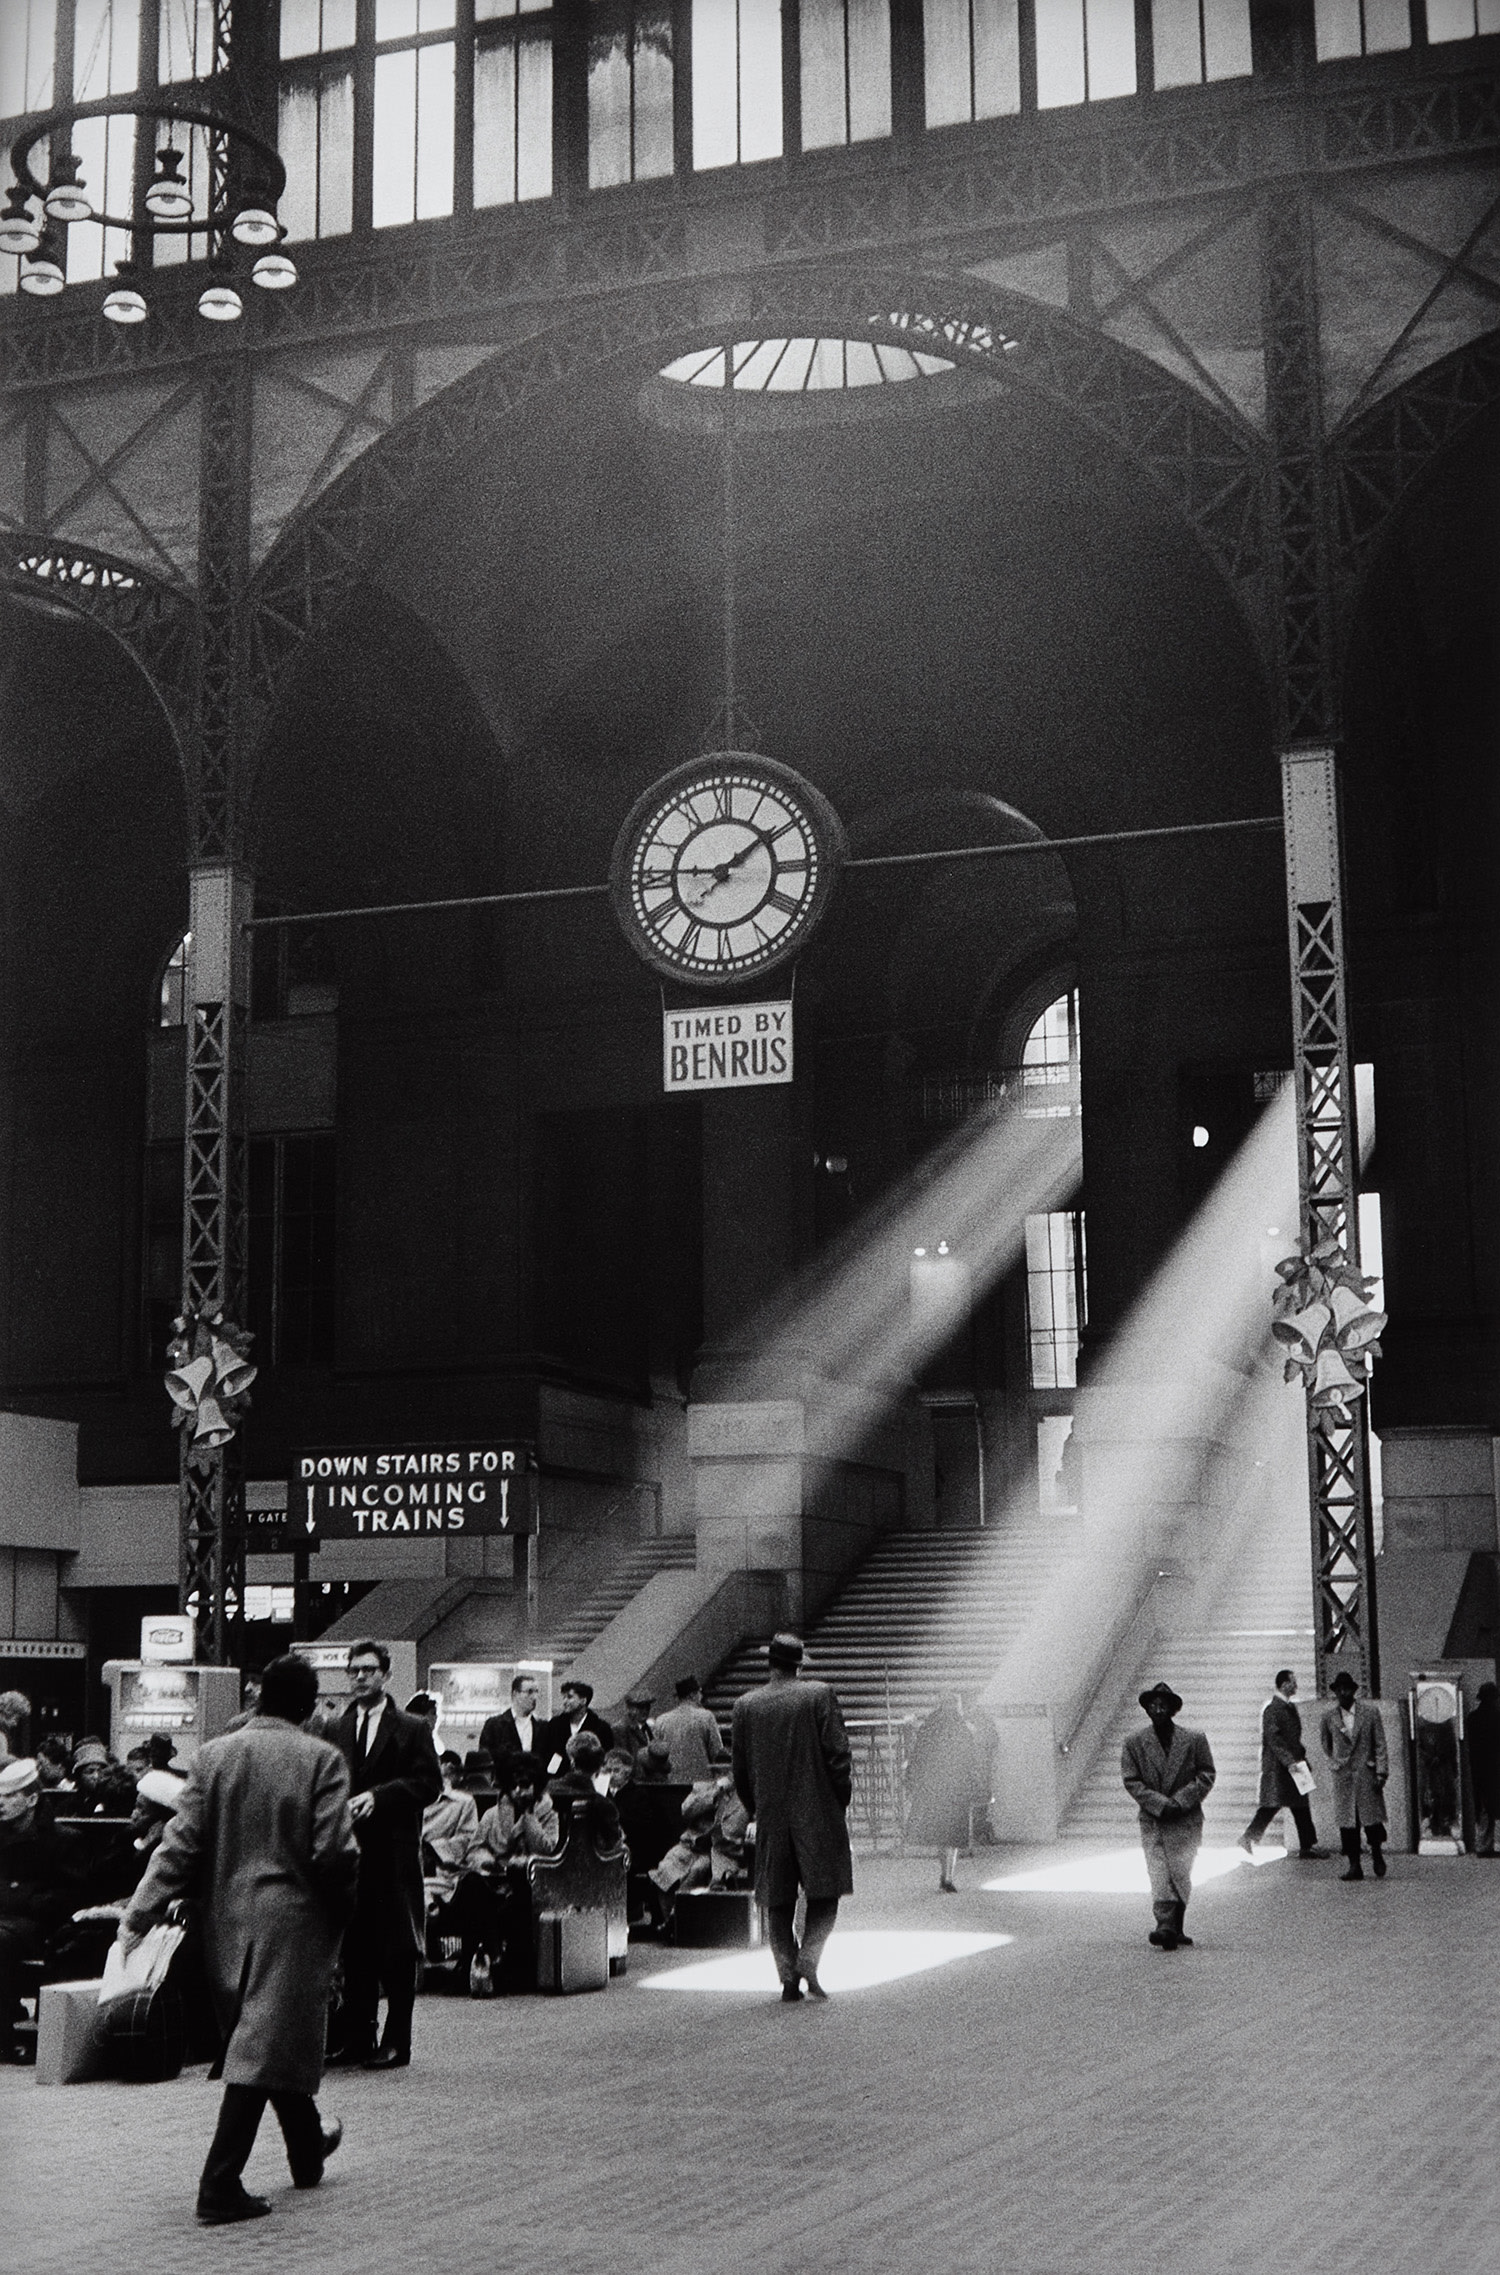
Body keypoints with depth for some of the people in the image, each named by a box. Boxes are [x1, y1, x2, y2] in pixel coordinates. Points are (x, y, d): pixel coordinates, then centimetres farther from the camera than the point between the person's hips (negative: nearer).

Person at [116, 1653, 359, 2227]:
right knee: (260, 2049, -4)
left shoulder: (213, 1754, 0)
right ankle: (220, 2187, -10)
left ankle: (308, 2152, 38)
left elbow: (181, 1843, -4)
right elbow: (333, 1851, -15)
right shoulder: (321, 1759, -11)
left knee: (276, 2036, 20)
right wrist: (342, 1908, 2)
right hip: (292, 1918, -5)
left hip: (226, 1921, 5)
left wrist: (139, 1915, -2)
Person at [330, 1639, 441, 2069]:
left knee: (396, 1949, -2)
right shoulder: (336, 1731, 14)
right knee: (354, 1948, 6)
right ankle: (357, 2038, 14)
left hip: (393, 1852, -4)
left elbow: (429, 1783, -4)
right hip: (349, 1849, 4)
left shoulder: (411, 1730, 3)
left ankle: (396, 2042, 3)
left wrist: (378, 1796, -15)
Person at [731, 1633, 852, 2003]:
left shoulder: (745, 1706, 2)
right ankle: (808, 1959, -12)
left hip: (771, 1816, 2)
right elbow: (838, 1753, -8)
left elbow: (740, 1766, 7)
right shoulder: (819, 1696, -6)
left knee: (778, 1900, 10)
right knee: (824, 1892, 7)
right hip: (817, 1812, -2)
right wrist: (842, 1800, 3)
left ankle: (788, 1976, 6)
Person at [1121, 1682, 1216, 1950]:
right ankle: (1166, 1927, -13)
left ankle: (1175, 1928, 9)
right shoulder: (1134, 1743, 3)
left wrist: (1180, 1801, -10)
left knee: (1180, 1873, -2)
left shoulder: (1194, 1740, 3)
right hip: (1152, 1822, 0)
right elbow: (1131, 1781, 0)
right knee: (1160, 1877, -9)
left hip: (1186, 1820, 0)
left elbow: (1207, 1776, 3)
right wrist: (1160, 1804, -12)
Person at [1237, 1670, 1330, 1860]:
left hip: (1292, 1764, 9)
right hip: (1276, 1766, -9)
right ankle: (1248, 1839, -1)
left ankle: (1307, 1847, 9)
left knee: (1301, 1805, 7)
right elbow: (1273, 1738, -20)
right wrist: (1289, 1761, -26)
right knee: (1271, 1805, -9)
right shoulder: (1272, 1708, -13)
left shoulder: (1289, 1707, 16)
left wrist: (1302, 1759, 17)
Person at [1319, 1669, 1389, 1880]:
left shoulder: (1369, 1711, -5)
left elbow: (1380, 1743, -3)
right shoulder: (1329, 1715, 0)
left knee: (1371, 1818, 1)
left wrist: (1381, 1772, -8)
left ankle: (1377, 1855, 24)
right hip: (1343, 1775, 1)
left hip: (1367, 1772, -1)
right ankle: (1353, 1866, 4)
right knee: (1347, 1822, -1)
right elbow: (1325, 1741, 17)